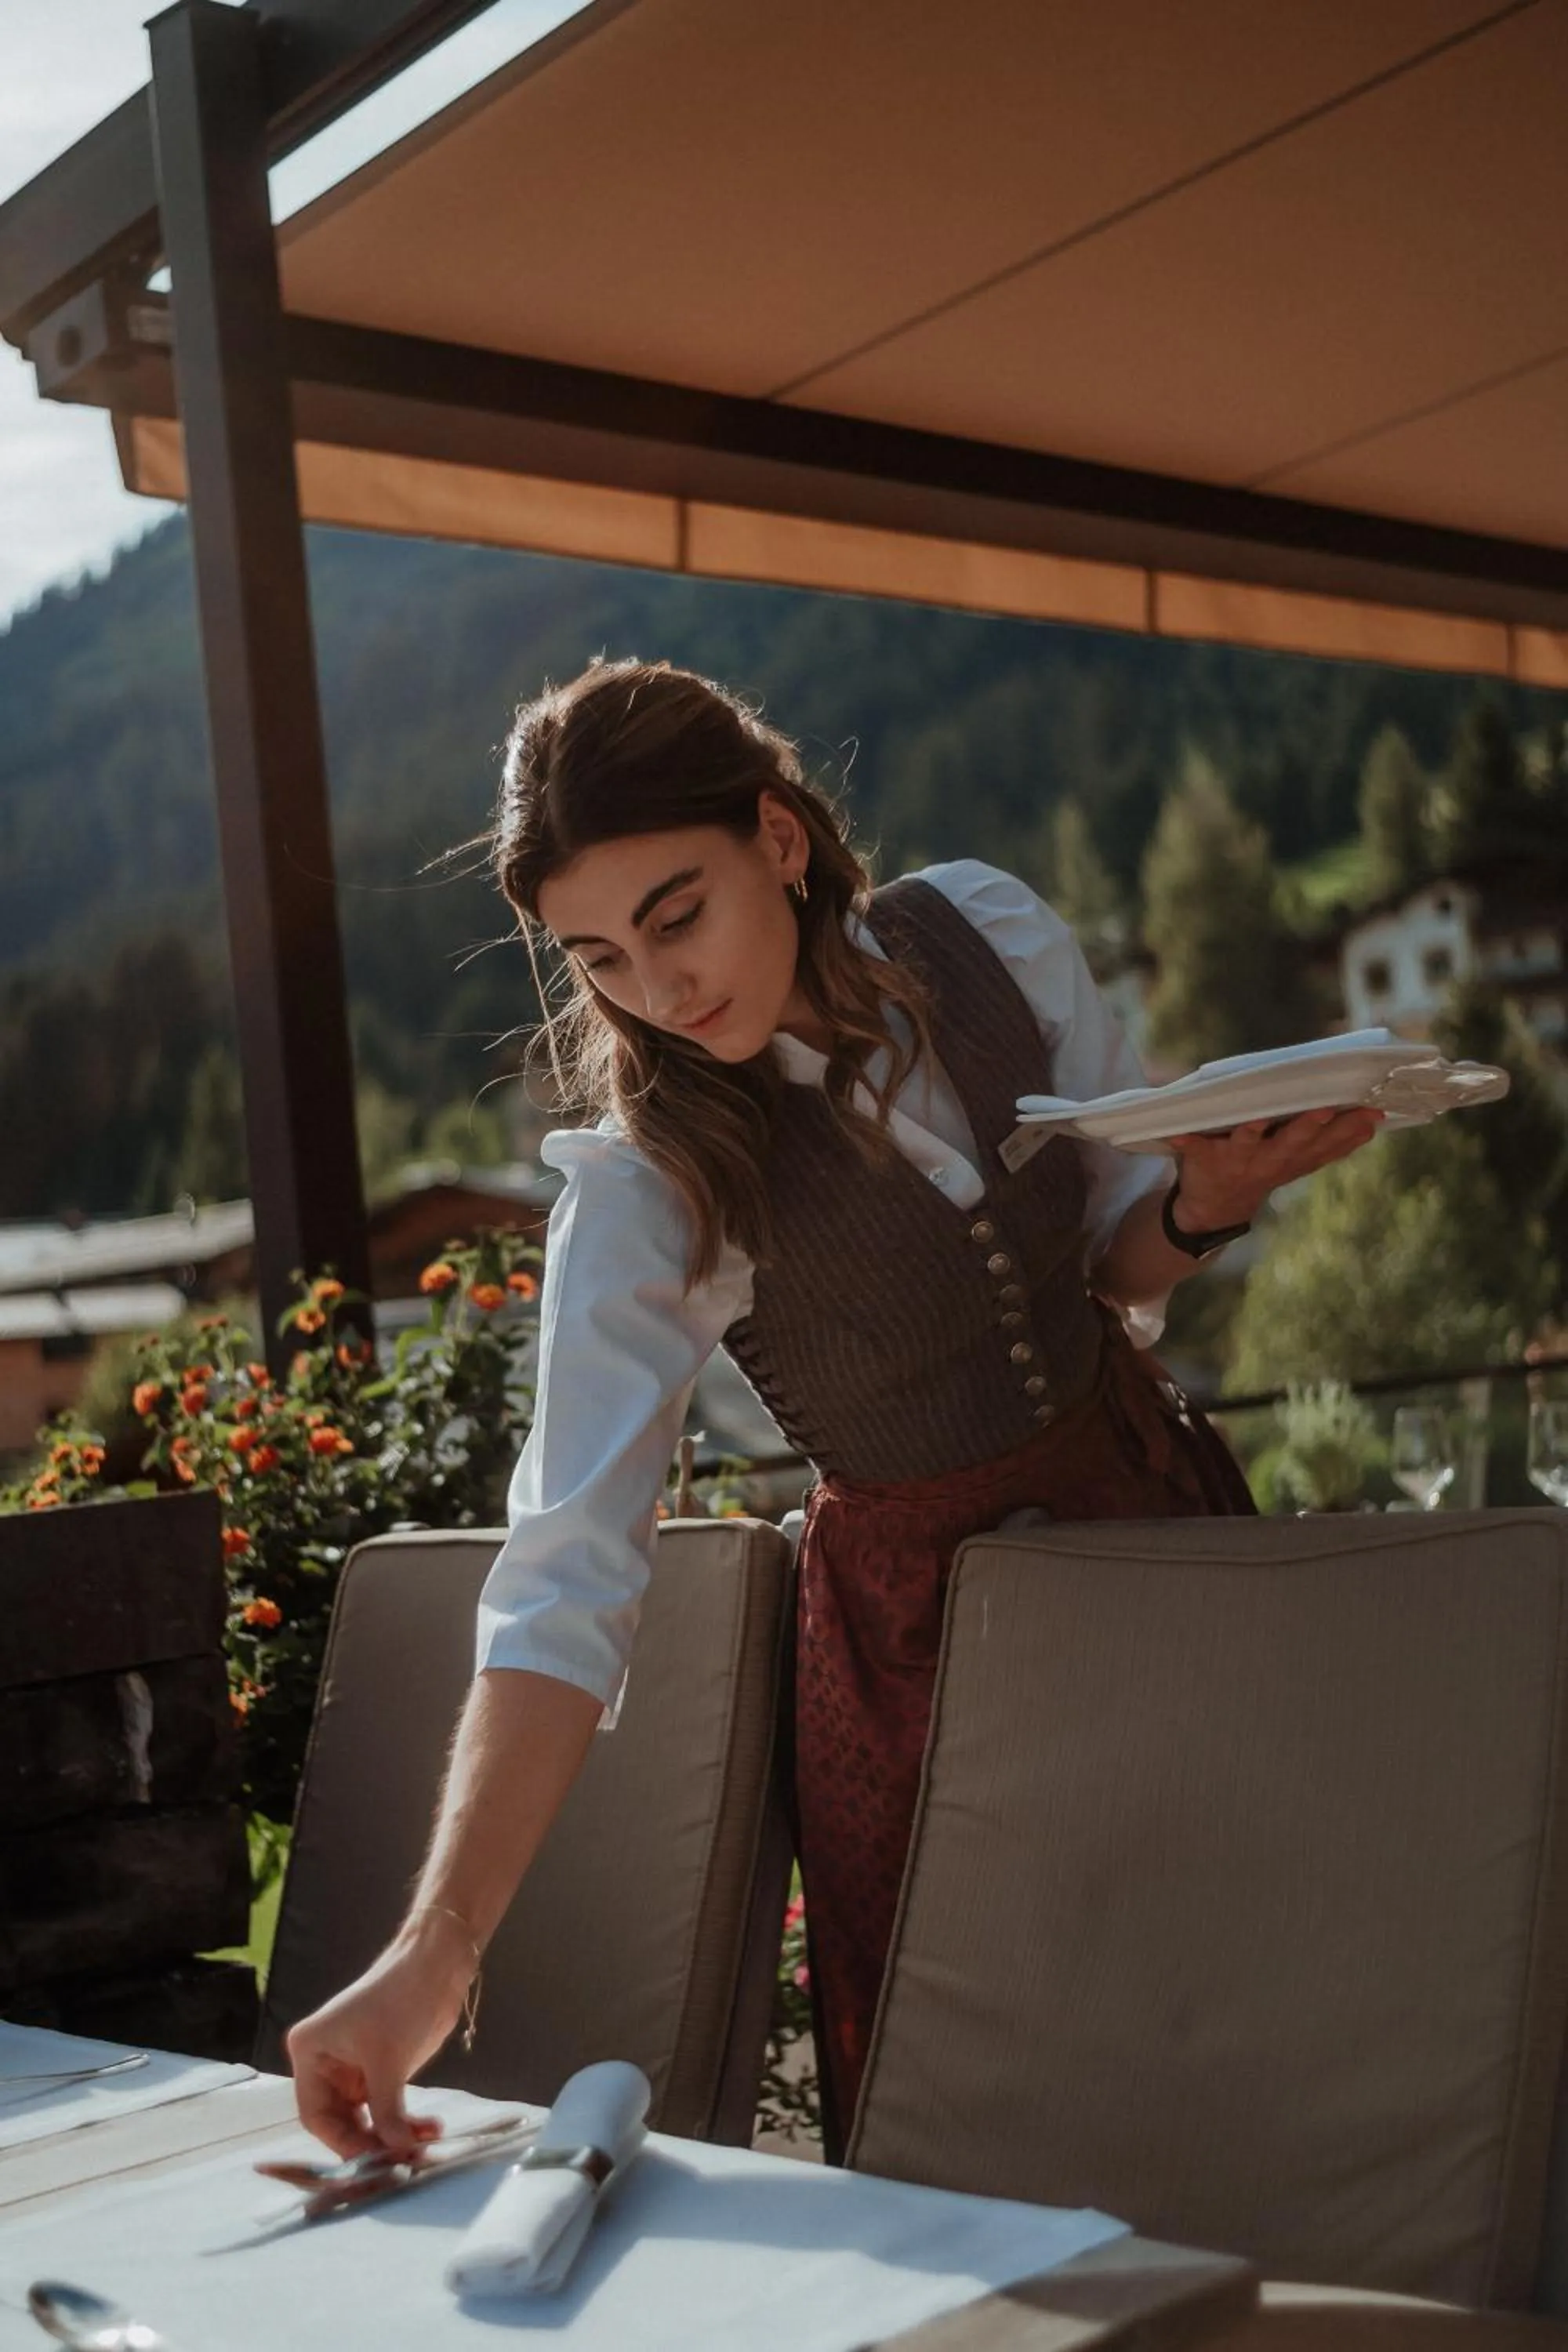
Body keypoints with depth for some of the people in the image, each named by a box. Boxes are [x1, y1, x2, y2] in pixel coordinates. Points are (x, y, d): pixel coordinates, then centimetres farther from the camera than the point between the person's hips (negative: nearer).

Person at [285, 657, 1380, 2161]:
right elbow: (567, 1579, -30)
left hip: (1153, 1503, 4)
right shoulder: (643, 1191, -23)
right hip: (911, 1622, -3)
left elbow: (1118, 1261, 0)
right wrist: (435, 1950, -40)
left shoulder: (988, 932, -12)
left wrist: (1208, 1203, -23)